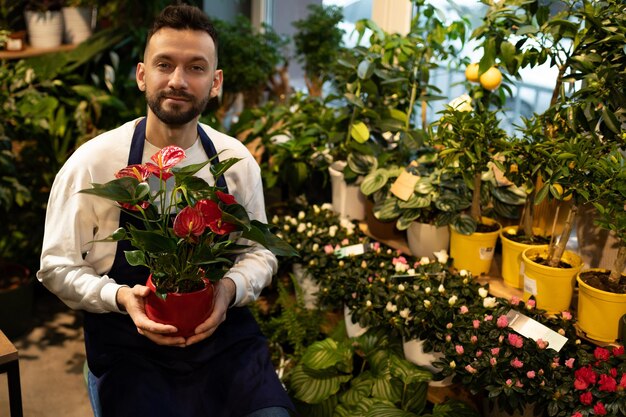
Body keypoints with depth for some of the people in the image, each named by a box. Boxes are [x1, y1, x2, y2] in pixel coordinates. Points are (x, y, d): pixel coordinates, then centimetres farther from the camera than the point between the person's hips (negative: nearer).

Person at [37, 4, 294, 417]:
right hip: (128, 342, -1)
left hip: (224, 329, 2)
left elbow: (260, 253, 10)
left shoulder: (237, 160, 1)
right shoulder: (92, 162, -7)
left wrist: (231, 289, -11)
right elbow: (57, 265, 1)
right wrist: (120, 297, -17)